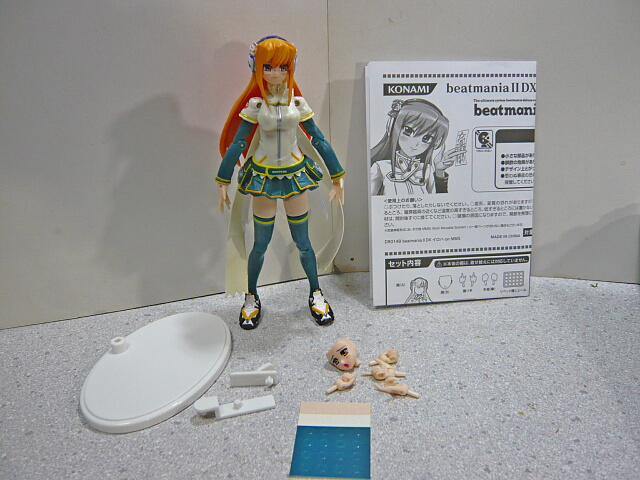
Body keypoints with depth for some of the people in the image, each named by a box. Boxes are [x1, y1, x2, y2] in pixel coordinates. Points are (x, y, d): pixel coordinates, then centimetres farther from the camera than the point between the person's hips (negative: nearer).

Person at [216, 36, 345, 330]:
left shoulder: (297, 102, 0)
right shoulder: (255, 104, -3)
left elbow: (319, 141, 4)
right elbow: (236, 144, -2)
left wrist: (338, 176, 4)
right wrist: (223, 182, -3)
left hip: (295, 174, 1)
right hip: (263, 176, -1)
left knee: (302, 242, 7)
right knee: (260, 244, 7)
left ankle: (315, 293, 28)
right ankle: (251, 298, 28)